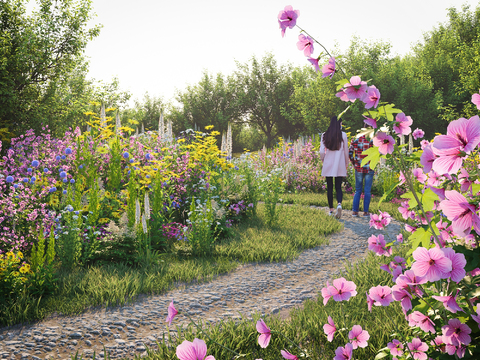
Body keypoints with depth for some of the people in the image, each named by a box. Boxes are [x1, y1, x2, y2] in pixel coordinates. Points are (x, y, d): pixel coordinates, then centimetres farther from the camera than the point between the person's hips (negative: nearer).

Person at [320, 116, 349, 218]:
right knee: (338, 187, 4)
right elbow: (346, 151, 2)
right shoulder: (343, 135, -2)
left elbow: (321, 152, -1)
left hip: (328, 165, 1)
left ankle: (331, 210, 12)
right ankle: (339, 204, -22)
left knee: (329, 188, 8)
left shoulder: (325, 135, 0)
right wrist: (346, 164, 13)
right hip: (339, 166, -1)